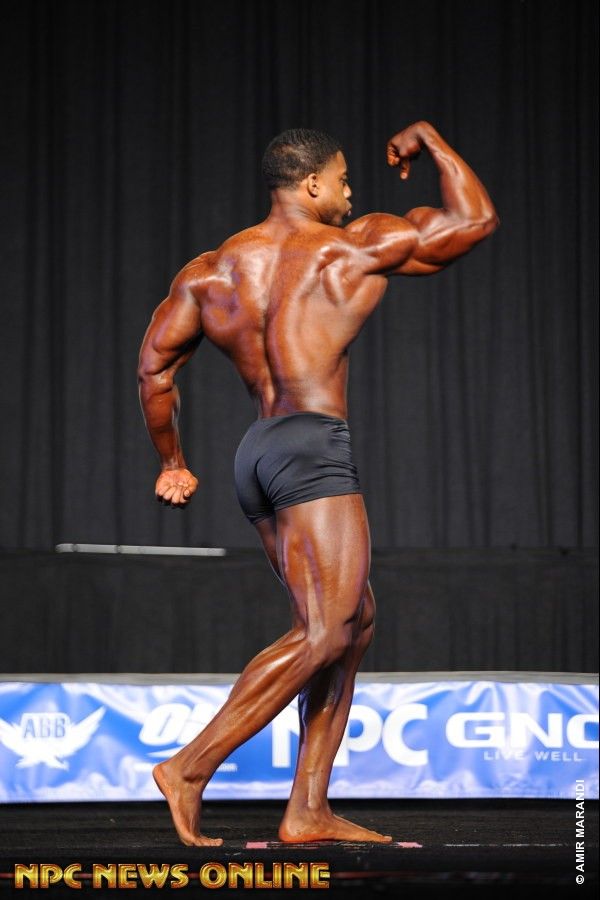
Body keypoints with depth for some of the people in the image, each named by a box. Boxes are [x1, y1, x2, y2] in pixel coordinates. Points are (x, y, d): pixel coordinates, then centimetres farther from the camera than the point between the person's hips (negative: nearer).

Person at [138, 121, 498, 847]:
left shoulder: (212, 269, 14)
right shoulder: (361, 247, 1)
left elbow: (154, 364, 9)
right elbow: (475, 218, 11)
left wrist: (170, 462, 21)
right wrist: (429, 141, 25)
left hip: (256, 457, 8)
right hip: (314, 445, -8)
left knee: (354, 618, 11)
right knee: (325, 634, -12)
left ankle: (308, 808, 3)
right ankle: (192, 766, -20)